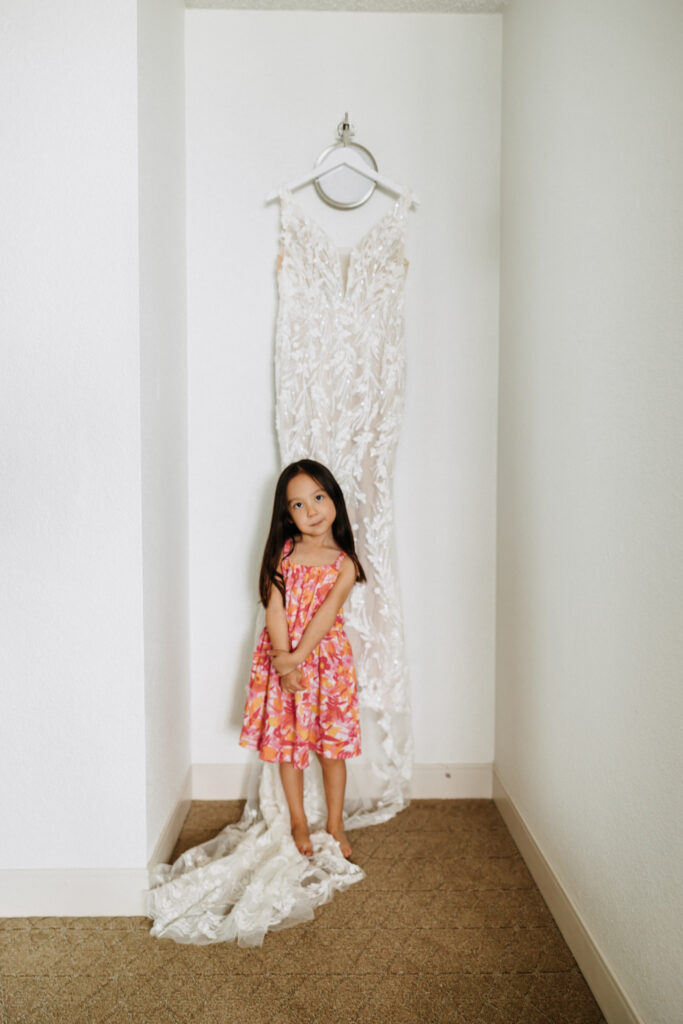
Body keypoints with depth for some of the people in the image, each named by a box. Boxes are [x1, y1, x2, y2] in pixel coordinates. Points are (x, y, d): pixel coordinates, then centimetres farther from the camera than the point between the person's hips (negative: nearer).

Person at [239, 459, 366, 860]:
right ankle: (299, 822, 29)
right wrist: (284, 664, -16)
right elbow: (276, 610, -8)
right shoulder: (283, 554, -3)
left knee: (333, 745, 8)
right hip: (284, 659, 1)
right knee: (288, 744, 11)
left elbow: (326, 614, -13)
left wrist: (296, 658, -21)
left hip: (327, 659, -1)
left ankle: (336, 822, 28)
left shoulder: (344, 563, -5)